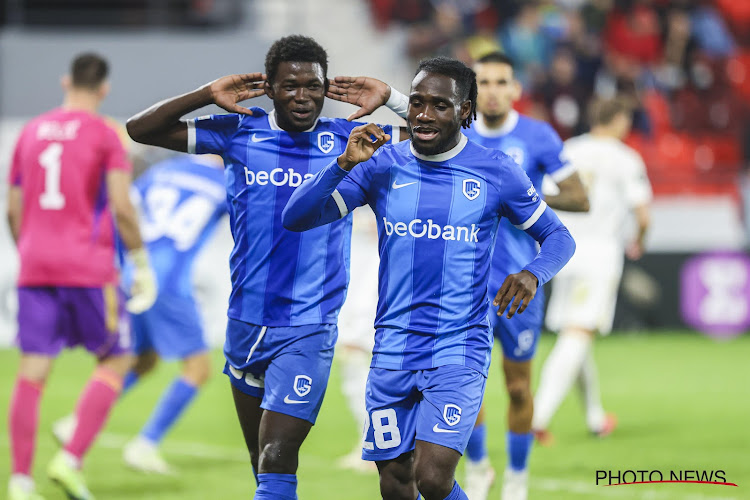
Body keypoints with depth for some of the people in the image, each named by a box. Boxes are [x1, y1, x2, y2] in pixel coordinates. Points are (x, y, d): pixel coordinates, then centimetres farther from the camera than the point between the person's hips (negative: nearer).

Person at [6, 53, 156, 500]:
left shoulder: (32, 132, 13)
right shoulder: (104, 135, -3)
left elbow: (14, 211, 17)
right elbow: (121, 207, -10)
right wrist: (142, 263, -2)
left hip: (36, 267, 5)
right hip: (88, 269, -5)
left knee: (33, 371, 2)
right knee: (115, 361, 8)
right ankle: (71, 460, -6)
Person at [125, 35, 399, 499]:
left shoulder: (348, 140, -1)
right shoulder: (239, 133, 2)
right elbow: (141, 129, 2)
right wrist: (209, 95, -9)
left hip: (308, 330, -3)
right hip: (246, 322, 3)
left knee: (276, 461, -14)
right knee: (261, 458, 15)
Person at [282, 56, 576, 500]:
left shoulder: (496, 172, -2)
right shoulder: (383, 165, 2)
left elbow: (559, 238, 7)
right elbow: (296, 218, -3)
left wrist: (533, 275, -15)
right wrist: (345, 164, -19)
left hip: (460, 350, -3)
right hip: (393, 350, 3)